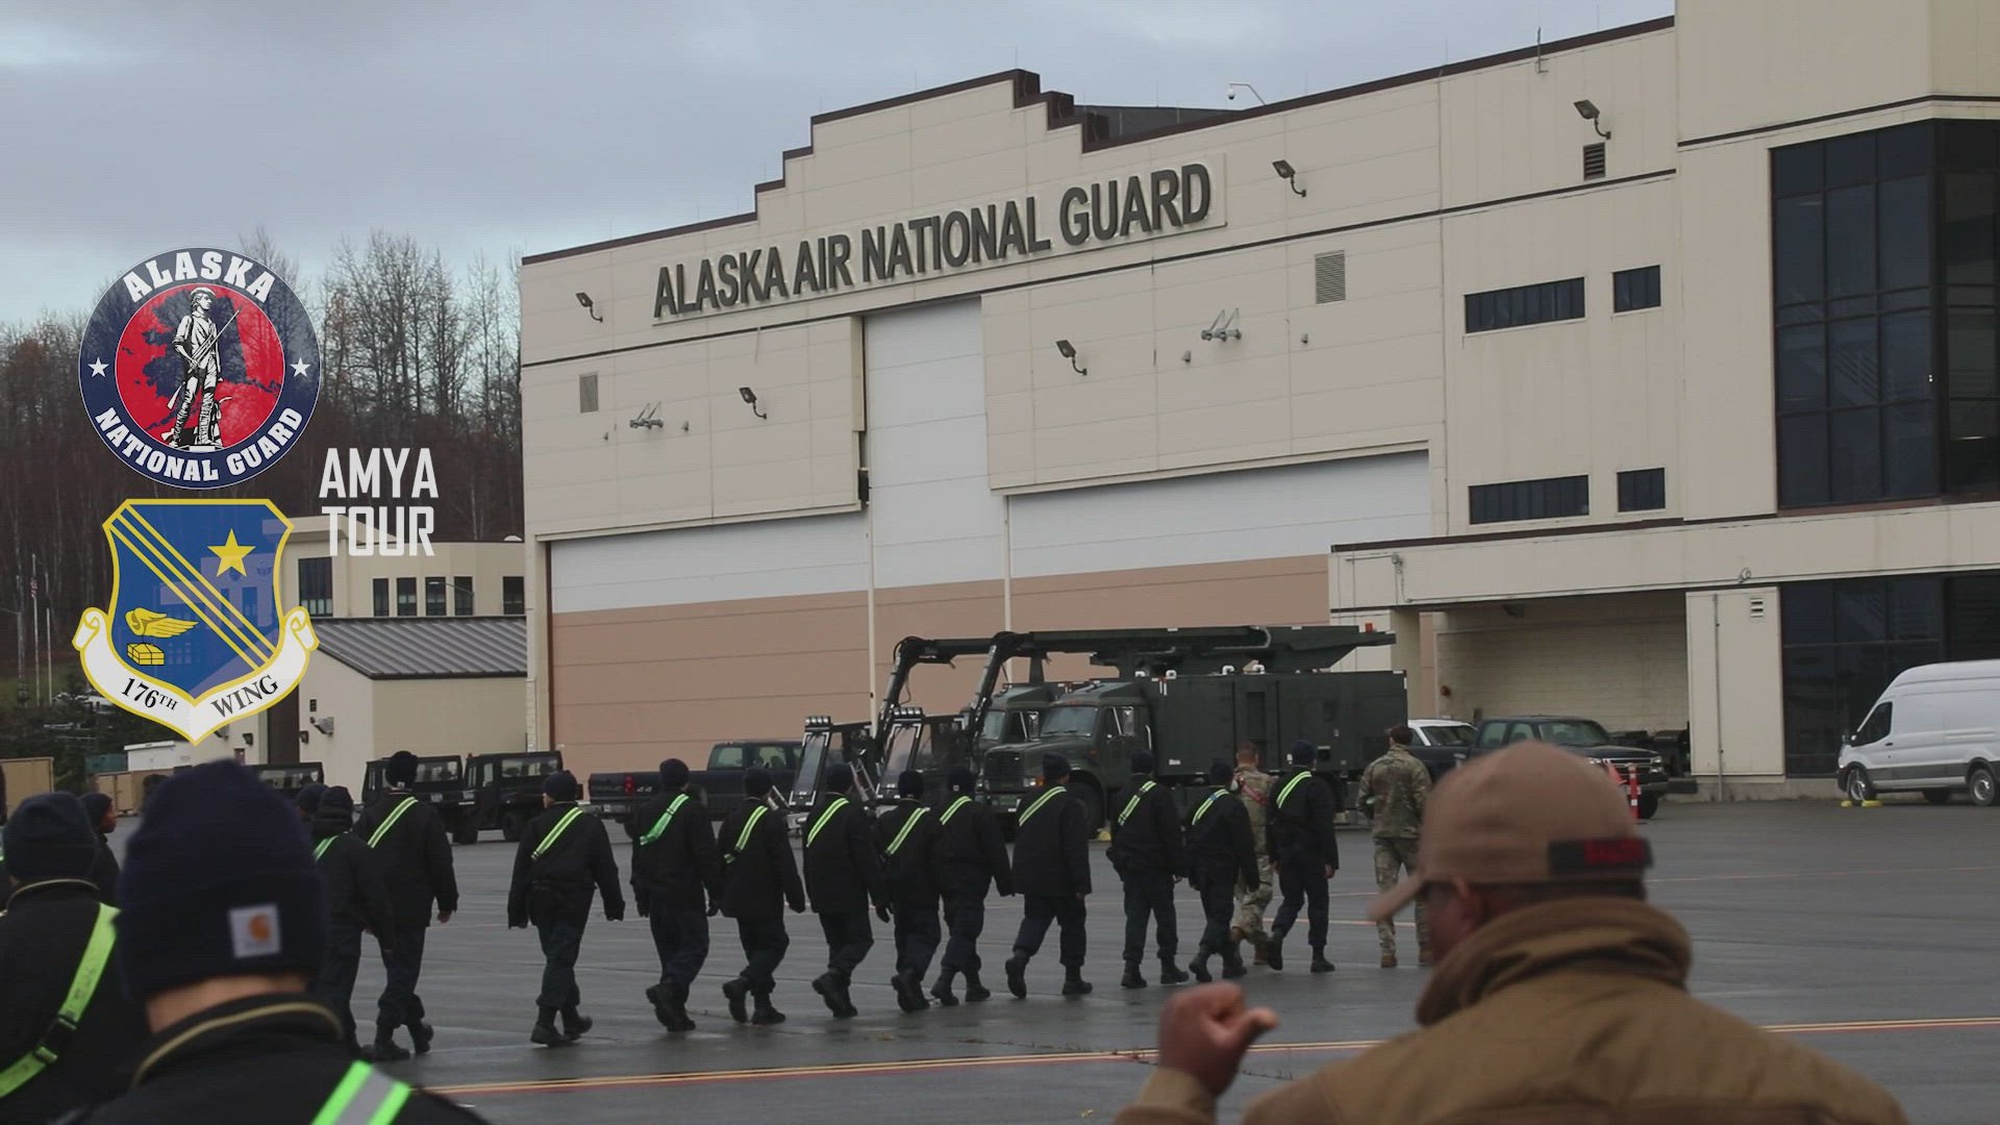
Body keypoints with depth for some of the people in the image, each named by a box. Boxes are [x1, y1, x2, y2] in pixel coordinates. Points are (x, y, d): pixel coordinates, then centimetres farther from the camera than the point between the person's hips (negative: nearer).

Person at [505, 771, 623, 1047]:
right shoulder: (591, 826, 3)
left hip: (541, 900, 2)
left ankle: (571, 1018, 27)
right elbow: (606, 868, 3)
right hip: (573, 901, -2)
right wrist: (614, 905, 10)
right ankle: (545, 1023, -16)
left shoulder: (535, 826, 5)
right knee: (561, 960, -4)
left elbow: (521, 871, 3)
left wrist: (517, 912, 6)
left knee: (557, 958, 17)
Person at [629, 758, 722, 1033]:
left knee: (669, 949, 12)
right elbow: (707, 856, -11)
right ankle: (669, 988, -26)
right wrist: (716, 893, -5)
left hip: (655, 895, 6)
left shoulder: (643, 812, 11)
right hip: (686, 894, -6)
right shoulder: (694, 811, -9)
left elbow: (638, 857, 16)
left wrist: (640, 896, 21)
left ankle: (675, 1013, 7)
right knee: (694, 946, -1)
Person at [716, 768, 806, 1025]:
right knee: (774, 944, 0)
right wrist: (796, 897, -10)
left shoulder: (732, 818, 9)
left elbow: (722, 858, 15)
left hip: (738, 896, 7)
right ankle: (741, 984, -22)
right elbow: (784, 862, -15)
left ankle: (763, 1008, 11)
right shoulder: (771, 819, -12)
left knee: (756, 948, 13)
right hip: (764, 898, -7)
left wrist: (723, 896, 23)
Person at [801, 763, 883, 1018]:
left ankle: (841, 1003, 8)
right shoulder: (853, 815, -14)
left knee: (838, 944, 13)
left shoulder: (814, 815, 8)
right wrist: (879, 898, -12)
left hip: (822, 895, 7)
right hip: (849, 895, -7)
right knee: (860, 940, 2)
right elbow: (867, 860, -15)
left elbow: (809, 858, 14)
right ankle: (831, 977, -21)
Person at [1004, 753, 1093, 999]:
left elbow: (1018, 838, 15)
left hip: (1031, 877, 5)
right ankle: (1072, 978, 12)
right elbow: (1076, 848, -17)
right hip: (1061, 879, -5)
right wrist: (1081, 884, -14)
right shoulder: (1069, 805, -14)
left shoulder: (1028, 801, 6)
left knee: (1035, 920, 9)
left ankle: (1019, 956, -19)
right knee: (1072, 924, 9)